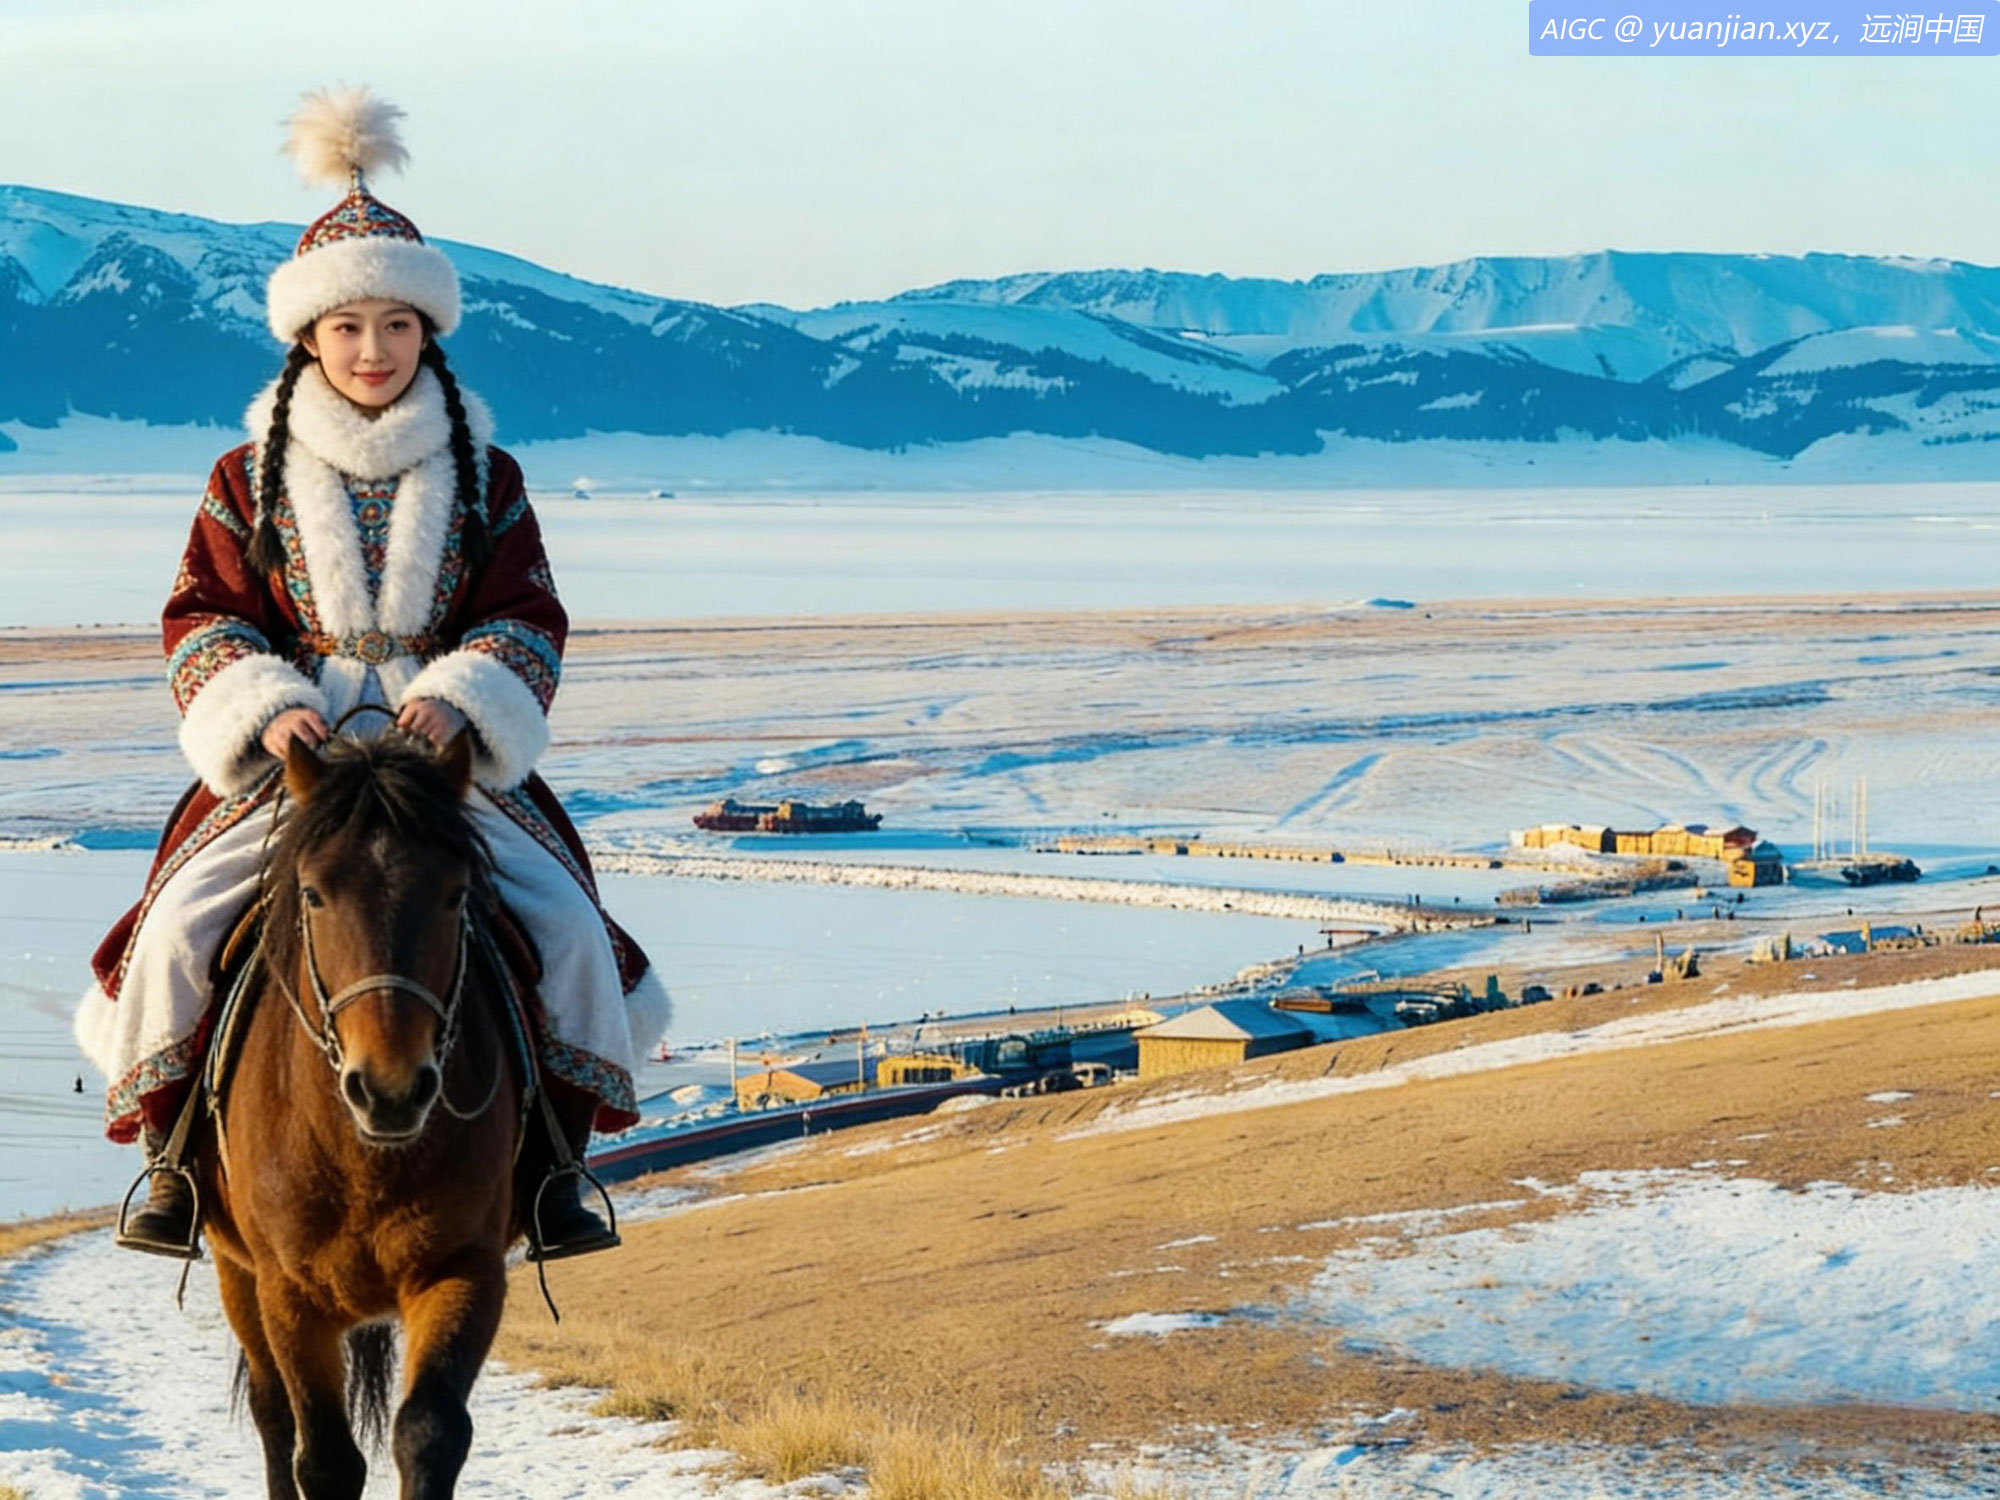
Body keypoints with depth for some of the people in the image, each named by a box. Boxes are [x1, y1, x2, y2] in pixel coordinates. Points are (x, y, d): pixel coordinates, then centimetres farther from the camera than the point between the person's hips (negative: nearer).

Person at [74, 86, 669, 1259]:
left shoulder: (484, 474, 7)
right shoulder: (251, 478, 6)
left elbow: (527, 622, 2)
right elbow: (202, 619, 3)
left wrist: (458, 698, -18)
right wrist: (265, 710, -16)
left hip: (455, 753, 0)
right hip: (286, 753, 0)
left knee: (564, 925, -19)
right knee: (186, 923, -22)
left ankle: (552, 1160, -4)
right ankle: (176, 1151, -7)